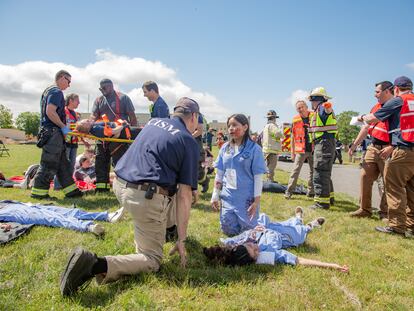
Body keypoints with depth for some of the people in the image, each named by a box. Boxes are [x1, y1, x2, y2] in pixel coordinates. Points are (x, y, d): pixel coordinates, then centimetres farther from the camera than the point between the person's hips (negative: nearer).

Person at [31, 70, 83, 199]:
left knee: (62, 163, 11)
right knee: (49, 164, -6)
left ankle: (70, 190, 15)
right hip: (53, 132, -11)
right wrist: (63, 126, -14)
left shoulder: (48, 90, 22)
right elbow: (50, 112, -22)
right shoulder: (56, 92, -10)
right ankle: (38, 191, 1)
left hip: (49, 131, 11)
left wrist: (63, 126, 21)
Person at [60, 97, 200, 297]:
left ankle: (167, 227, 40)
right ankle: (98, 265, -17)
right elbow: (184, 195, -7)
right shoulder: (189, 142, -2)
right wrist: (181, 240, -3)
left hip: (120, 186, 8)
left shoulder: (153, 122, 15)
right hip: (146, 197, -8)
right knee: (152, 260, 5)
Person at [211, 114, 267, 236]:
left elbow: (258, 177, -9)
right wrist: (215, 195, 6)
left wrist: (257, 201, -12)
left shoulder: (254, 148, -9)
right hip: (227, 197, 4)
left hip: (247, 198, -4)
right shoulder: (225, 148, 3)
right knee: (228, 230, 5)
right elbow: (219, 173, 8)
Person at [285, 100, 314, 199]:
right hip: (301, 150, -2)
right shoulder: (295, 120, 0)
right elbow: (293, 136, 5)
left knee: (313, 171, 10)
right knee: (296, 170, -5)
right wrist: (292, 151, 3)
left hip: (313, 149, 2)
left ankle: (311, 191, 22)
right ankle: (289, 191, -2)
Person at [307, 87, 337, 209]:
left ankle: (322, 201, -10)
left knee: (320, 173, -11)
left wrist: (328, 107, -56)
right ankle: (329, 197, 31)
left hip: (324, 143, -11)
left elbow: (327, 107, -36)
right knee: (325, 173, 20)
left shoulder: (322, 107, -10)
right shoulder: (318, 111, 23)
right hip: (321, 143, 11)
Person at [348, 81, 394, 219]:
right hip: (373, 148, 8)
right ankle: (365, 209, 14)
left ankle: (385, 213, 10)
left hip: (387, 150, -7)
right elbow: (366, 128, 20)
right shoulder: (376, 107, 16)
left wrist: (391, 147, -23)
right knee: (365, 177, 5)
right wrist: (354, 145, 16)